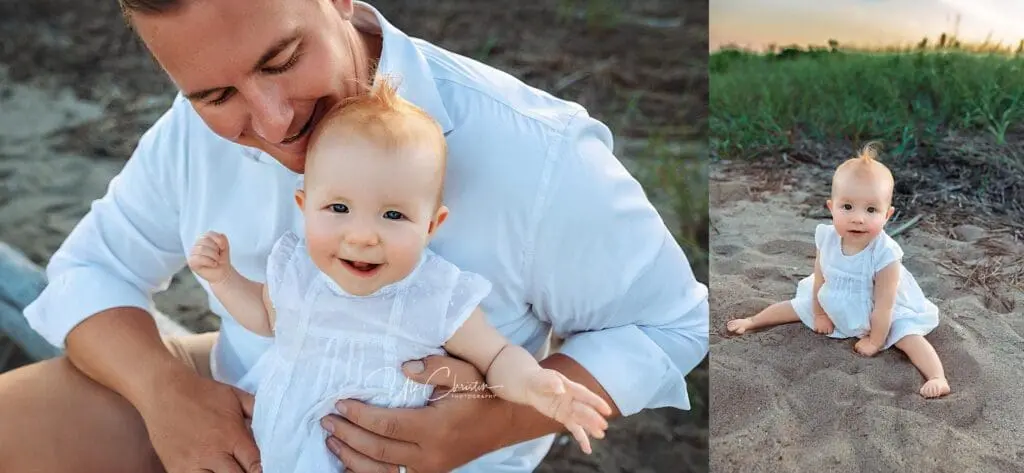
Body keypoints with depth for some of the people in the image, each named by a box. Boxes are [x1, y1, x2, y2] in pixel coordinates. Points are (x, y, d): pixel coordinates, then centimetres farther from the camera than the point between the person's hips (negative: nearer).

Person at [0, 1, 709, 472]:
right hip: (227, 414, 4)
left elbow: (670, 326, -14)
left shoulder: (536, 154, -27)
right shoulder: (198, 128, -10)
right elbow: (91, 270, 2)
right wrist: (163, 387, -20)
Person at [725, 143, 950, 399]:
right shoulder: (827, 239, -26)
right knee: (800, 305, 14)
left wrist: (875, 341, -19)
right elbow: (820, 278, -8)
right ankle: (751, 321, 32)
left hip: (883, 315, -5)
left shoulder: (885, 255, -39)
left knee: (908, 336, -24)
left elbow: (883, 306, -28)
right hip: (834, 304, 5)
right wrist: (819, 314, 3)